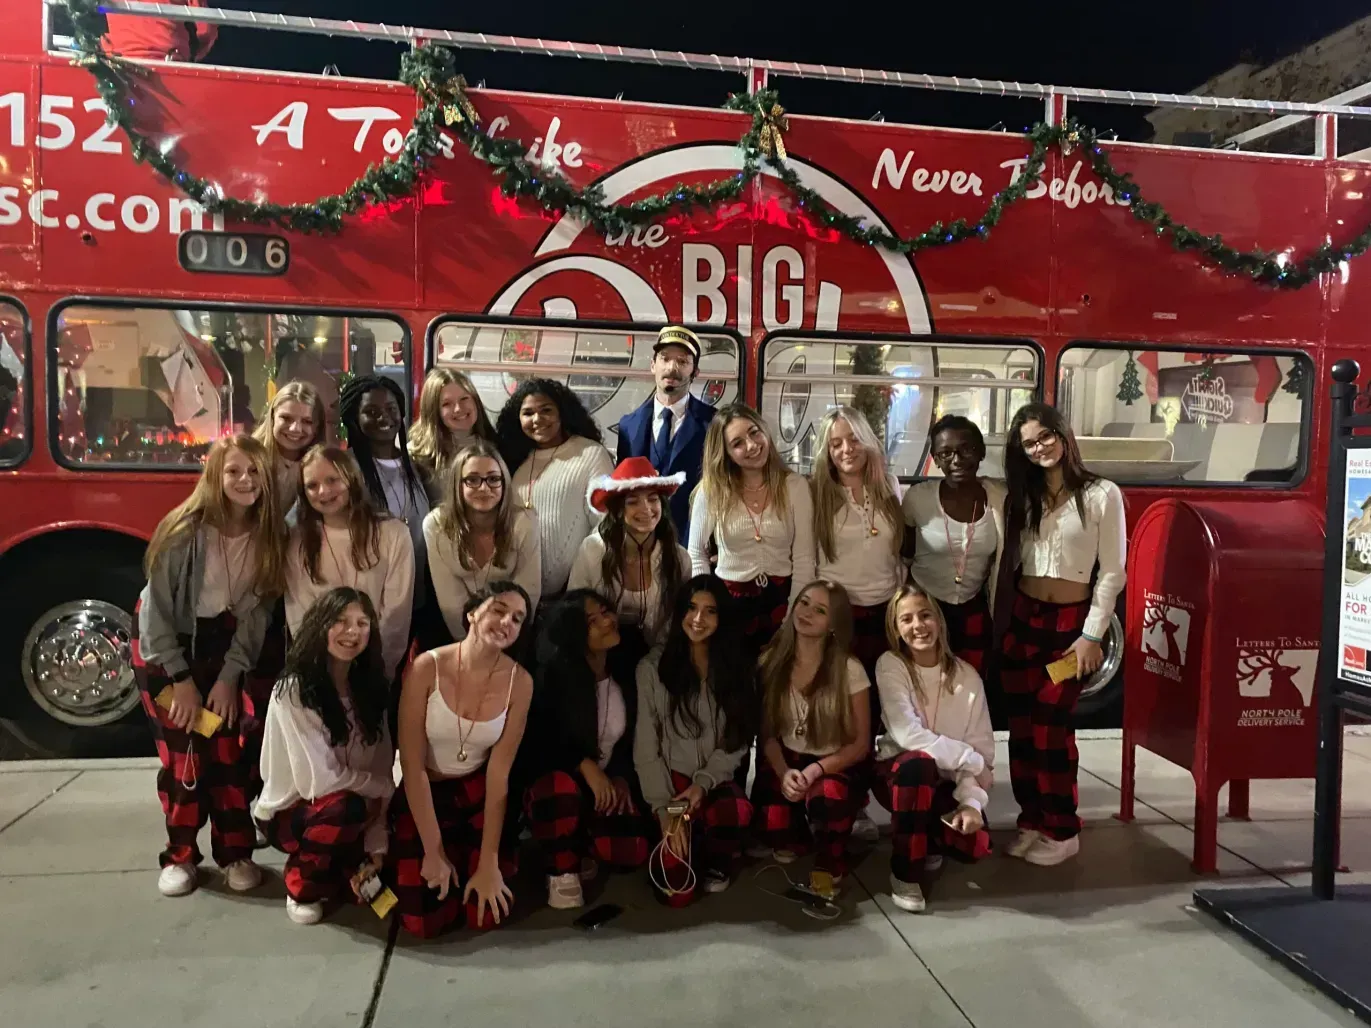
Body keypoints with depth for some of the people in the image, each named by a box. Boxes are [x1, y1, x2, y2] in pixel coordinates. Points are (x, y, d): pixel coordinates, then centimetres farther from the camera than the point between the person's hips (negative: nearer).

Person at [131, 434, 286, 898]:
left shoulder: (269, 536, -13)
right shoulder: (185, 529, -23)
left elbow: (257, 611, -7)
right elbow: (158, 607, -17)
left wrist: (230, 675, -10)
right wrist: (180, 678, -15)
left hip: (223, 642, 3)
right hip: (163, 641, -2)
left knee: (229, 749, -3)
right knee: (181, 753, -4)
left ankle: (235, 853, 11)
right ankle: (180, 856, 14)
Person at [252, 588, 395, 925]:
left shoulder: (370, 687, -3)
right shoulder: (293, 690, -21)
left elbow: (382, 771, -8)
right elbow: (318, 780, -24)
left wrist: (376, 849, -15)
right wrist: (386, 788, -14)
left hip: (345, 811, 5)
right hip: (288, 811, -5)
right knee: (346, 806, -34)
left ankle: (335, 869, 14)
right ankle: (302, 886, -5)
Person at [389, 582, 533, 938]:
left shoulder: (519, 682, -15)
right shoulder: (427, 668, -21)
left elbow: (499, 773, -13)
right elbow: (412, 767, -17)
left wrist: (488, 861, -16)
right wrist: (433, 851, -17)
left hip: (477, 794, 2)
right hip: (423, 795, -1)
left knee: (487, 914, -8)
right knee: (425, 922, -8)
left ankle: (468, 860, 22)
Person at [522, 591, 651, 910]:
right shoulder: (553, 675, -16)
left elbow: (630, 738, 8)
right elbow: (535, 743, -16)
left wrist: (621, 777, -9)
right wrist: (586, 766, -26)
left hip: (607, 784, 3)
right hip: (551, 779, -3)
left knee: (633, 852, -22)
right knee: (562, 787, -40)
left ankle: (581, 848, 13)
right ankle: (561, 871, -13)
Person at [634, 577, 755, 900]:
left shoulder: (737, 669, 4)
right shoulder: (652, 667, -4)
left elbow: (736, 742, 0)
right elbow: (645, 746, -5)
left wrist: (703, 783, -16)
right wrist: (663, 806, -13)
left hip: (715, 778, 2)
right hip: (670, 775, -2)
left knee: (738, 812, -34)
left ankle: (719, 862, 2)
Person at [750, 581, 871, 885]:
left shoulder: (849, 669, -12)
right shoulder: (770, 662, -5)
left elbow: (861, 743, -8)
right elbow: (767, 732, 0)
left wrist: (815, 770, -24)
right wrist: (783, 773, -20)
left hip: (835, 766, -2)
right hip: (785, 761, 2)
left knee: (827, 798, -37)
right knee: (769, 826, -27)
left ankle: (830, 866, -2)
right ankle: (791, 838, 13)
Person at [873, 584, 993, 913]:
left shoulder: (966, 675, -7)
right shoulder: (890, 665, -14)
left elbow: (982, 747, -9)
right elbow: (907, 735, -24)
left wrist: (971, 802, -23)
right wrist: (973, 762, -22)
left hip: (945, 782, 3)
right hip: (899, 772, -2)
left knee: (974, 844, -23)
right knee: (919, 762, -37)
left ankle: (929, 842, 16)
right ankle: (904, 873, -17)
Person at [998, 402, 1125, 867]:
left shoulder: (1102, 495, -5)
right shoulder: (1023, 497, 9)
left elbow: (1113, 572, -7)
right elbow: (1008, 563, 11)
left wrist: (1092, 635, -11)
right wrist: (1000, 619, 6)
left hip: (1072, 621, -4)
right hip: (1021, 619, 5)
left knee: (1048, 725, -6)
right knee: (1021, 727, 6)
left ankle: (1062, 831, 10)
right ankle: (1031, 821, 20)